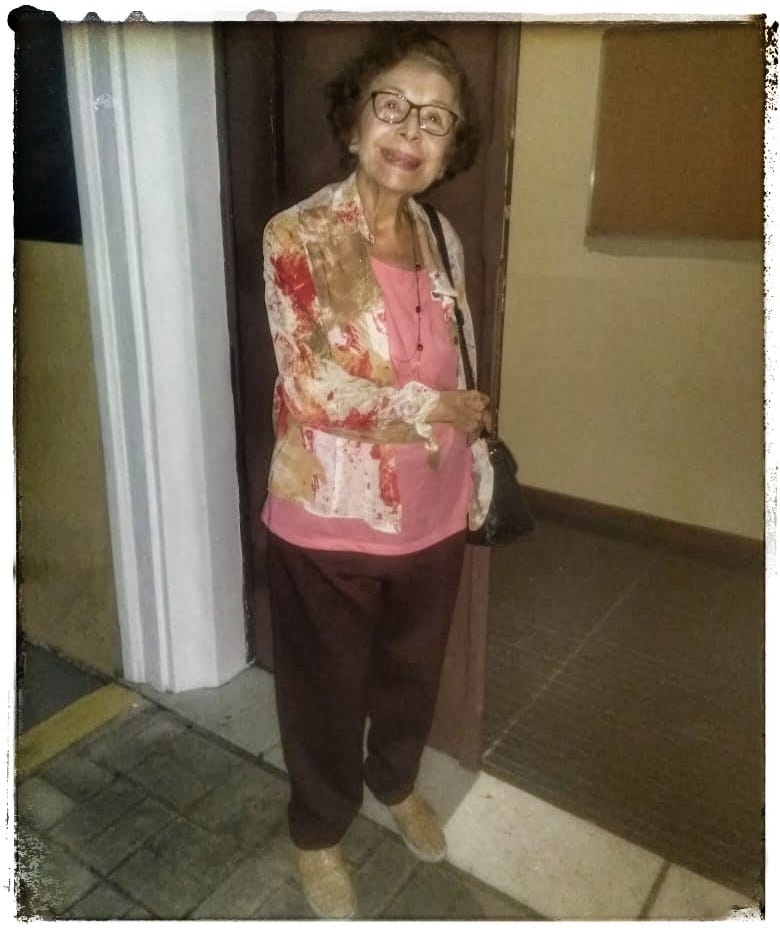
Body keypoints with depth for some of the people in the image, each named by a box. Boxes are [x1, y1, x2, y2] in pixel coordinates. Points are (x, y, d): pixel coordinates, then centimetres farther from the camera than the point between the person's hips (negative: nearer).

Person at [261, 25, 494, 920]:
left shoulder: (441, 238, 4)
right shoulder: (296, 236, -15)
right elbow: (315, 386, -22)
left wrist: (476, 466, 10)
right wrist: (436, 408, -15)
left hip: (431, 511, 6)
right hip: (330, 518, -5)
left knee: (413, 670, 25)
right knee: (328, 690, 16)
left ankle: (396, 782, 55)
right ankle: (317, 833, 44)